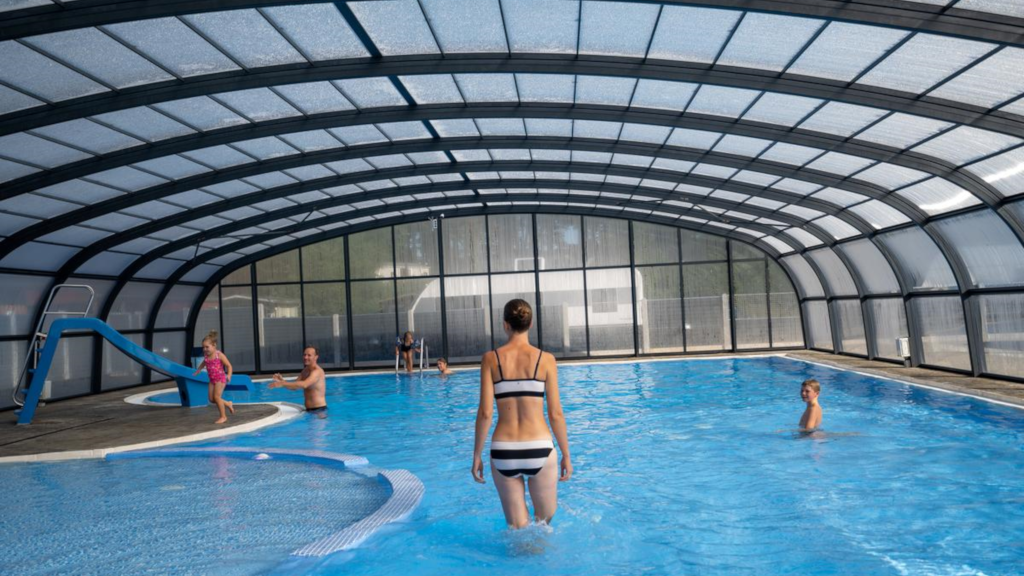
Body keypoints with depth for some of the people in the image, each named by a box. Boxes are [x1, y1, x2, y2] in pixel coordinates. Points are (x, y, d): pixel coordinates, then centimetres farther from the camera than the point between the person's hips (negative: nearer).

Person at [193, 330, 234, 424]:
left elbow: (229, 366, -15)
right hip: (212, 380, 7)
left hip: (220, 378, -7)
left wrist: (229, 375, -30)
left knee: (217, 396, -11)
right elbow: (203, 363, 26)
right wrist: (197, 371, 28)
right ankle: (228, 404, 27)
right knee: (212, 399, 4)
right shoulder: (206, 356, 1)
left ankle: (223, 416, 1)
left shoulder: (219, 355, -16)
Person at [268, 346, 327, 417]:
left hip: (319, 410, -9)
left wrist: (282, 384, -36)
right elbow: (294, 385, 8)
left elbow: (304, 385, -34)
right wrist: (282, 381, -12)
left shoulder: (317, 371, -17)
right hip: (309, 410, 9)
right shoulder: (305, 371, 13)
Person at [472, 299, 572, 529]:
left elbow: (485, 413, -4)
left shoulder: (490, 359, -2)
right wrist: (566, 455, 8)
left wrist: (477, 455, 6)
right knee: (545, 519, 21)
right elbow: (556, 414, -3)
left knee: (517, 527, 15)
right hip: (539, 449, -1)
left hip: (503, 451, 1)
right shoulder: (545, 359, -3)